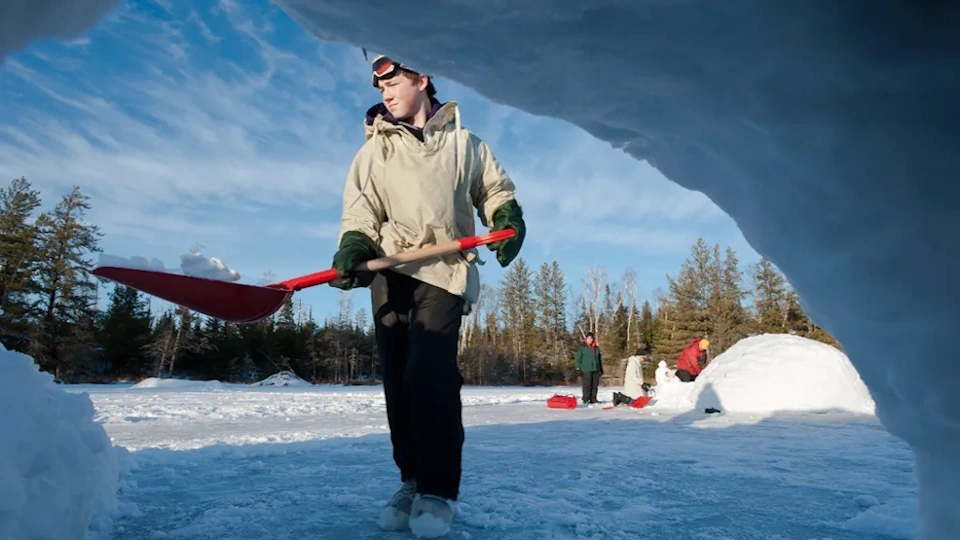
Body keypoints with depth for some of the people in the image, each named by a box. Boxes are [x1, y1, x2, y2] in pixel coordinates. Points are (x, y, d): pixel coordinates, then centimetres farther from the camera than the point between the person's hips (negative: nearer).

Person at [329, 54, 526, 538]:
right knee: (397, 380, 2)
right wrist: (353, 248, -15)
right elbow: (360, 211, 5)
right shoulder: (373, 150, 16)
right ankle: (412, 480, 16)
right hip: (390, 274, 3)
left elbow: (495, 189, 18)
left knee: (429, 377, -16)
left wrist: (508, 220, -2)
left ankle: (437, 490, -7)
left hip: (444, 272, -2)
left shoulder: (463, 143, 15)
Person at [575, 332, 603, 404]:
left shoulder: (596, 348, 16)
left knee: (595, 385, 6)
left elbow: (600, 359, 24)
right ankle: (586, 399, -2)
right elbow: (578, 358, 0)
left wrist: (601, 369, 21)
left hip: (596, 369, 5)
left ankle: (593, 399, 14)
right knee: (587, 385, -7)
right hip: (586, 370, -5)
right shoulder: (582, 347, 2)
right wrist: (578, 367, -8)